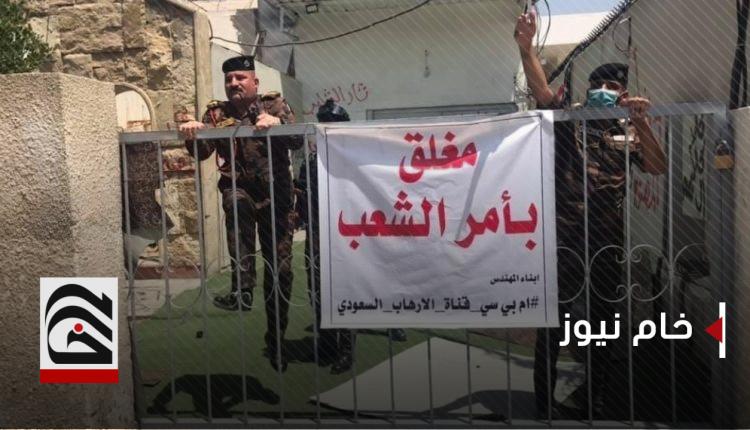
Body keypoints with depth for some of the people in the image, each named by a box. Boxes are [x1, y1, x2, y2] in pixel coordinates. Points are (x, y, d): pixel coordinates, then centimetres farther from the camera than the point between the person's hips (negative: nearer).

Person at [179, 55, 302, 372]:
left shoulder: (275, 105, 2)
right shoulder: (217, 112, 7)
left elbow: (298, 141, -13)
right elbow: (201, 152, -4)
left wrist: (277, 123, -33)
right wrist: (192, 134, -26)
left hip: (276, 194, 0)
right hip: (238, 188, 0)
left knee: (280, 267, 1)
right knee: (237, 203, -37)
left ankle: (276, 338, 17)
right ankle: (242, 287, -35)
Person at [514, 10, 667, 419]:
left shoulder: (628, 135, 12)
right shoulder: (569, 122, 2)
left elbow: (658, 167, -1)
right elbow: (542, 90, -15)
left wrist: (641, 123, -12)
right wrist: (526, 47, -29)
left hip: (607, 241, 4)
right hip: (564, 237, -4)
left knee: (604, 319, 15)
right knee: (553, 320, 0)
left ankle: (601, 397, 31)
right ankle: (544, 403, 11)